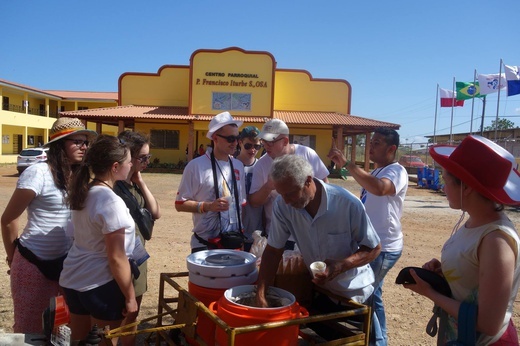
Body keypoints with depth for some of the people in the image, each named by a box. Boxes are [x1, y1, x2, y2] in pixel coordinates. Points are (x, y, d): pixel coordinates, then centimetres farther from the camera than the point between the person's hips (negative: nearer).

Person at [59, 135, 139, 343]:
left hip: (72, 280, 8)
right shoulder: (111, 202, -22)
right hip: (100, 285, -8)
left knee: (79, 338, 22)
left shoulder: (84, 193, 0)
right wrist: (130, 297, -12)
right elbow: (116, 259, -19)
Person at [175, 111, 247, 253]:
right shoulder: (196, 166, -10)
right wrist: (208, 206, -20)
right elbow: (180, 204, -7)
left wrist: (243, 234, 11)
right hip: (205, 243, -5)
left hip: (234, 241, 5)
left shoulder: (238, 166, 6)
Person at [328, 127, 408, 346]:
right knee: (370, 296, 20)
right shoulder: (376, 172, 12)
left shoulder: (397, 171, -18)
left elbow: (379, 189, -41)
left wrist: (346, 164, -40)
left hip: (383, 248, -10)